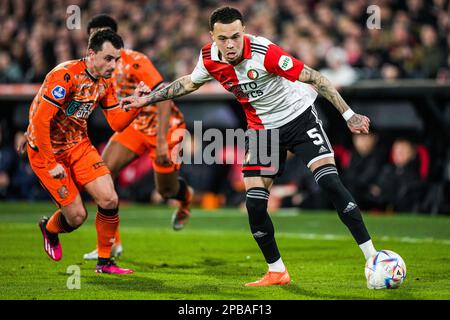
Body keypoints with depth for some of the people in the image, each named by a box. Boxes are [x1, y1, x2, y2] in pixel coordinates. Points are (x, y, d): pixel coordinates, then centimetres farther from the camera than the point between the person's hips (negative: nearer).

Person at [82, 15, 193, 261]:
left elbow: (163, 98, -31)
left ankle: (186, 196, 48)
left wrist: (161, 141, -35)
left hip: (165, 127, -6)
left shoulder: (134, 62, -28)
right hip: (135, 125, 6)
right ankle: (111, 244, -7)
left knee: (166, 190, 6)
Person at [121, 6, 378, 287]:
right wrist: (146, 100, 15)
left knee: (330, 182, -20)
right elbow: (189, 83, 12)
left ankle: (372, 256, -16)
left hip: (299, 116, -5)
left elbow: (314, 78, -23)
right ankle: (277, 272, 12)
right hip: (262, 128, 5)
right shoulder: (210, 58, -11)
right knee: (255, 203, -5)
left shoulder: (264, 52, -29)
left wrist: (349, 115, -23)